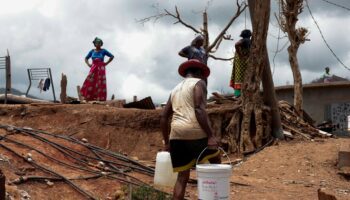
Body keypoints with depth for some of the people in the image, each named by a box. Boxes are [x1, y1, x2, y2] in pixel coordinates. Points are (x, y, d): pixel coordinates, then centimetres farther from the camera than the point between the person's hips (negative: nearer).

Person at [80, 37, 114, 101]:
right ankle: (89, 98, -7)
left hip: (101, 69, -2)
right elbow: (86, 58, 19)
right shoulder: (92, 51, 7)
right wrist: (88, 64, 3)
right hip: (93, 68, 2)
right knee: (90, 82, -8)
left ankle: (100, 98, -3)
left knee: (100, 83, -4)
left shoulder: (103, 51, 1)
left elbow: (112, 56, 6)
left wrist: (106, 63, 1)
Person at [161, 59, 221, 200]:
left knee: (183, 176, 10)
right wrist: (210, 136, -17)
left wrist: (166, 142, 26)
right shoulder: (198, 83, 3)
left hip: (176, 135, 6)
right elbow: (199, 109, -13)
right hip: (195, 132, -6)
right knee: (216, 159, 18)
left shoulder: (175, 89, 25)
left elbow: (164, 117, 22)